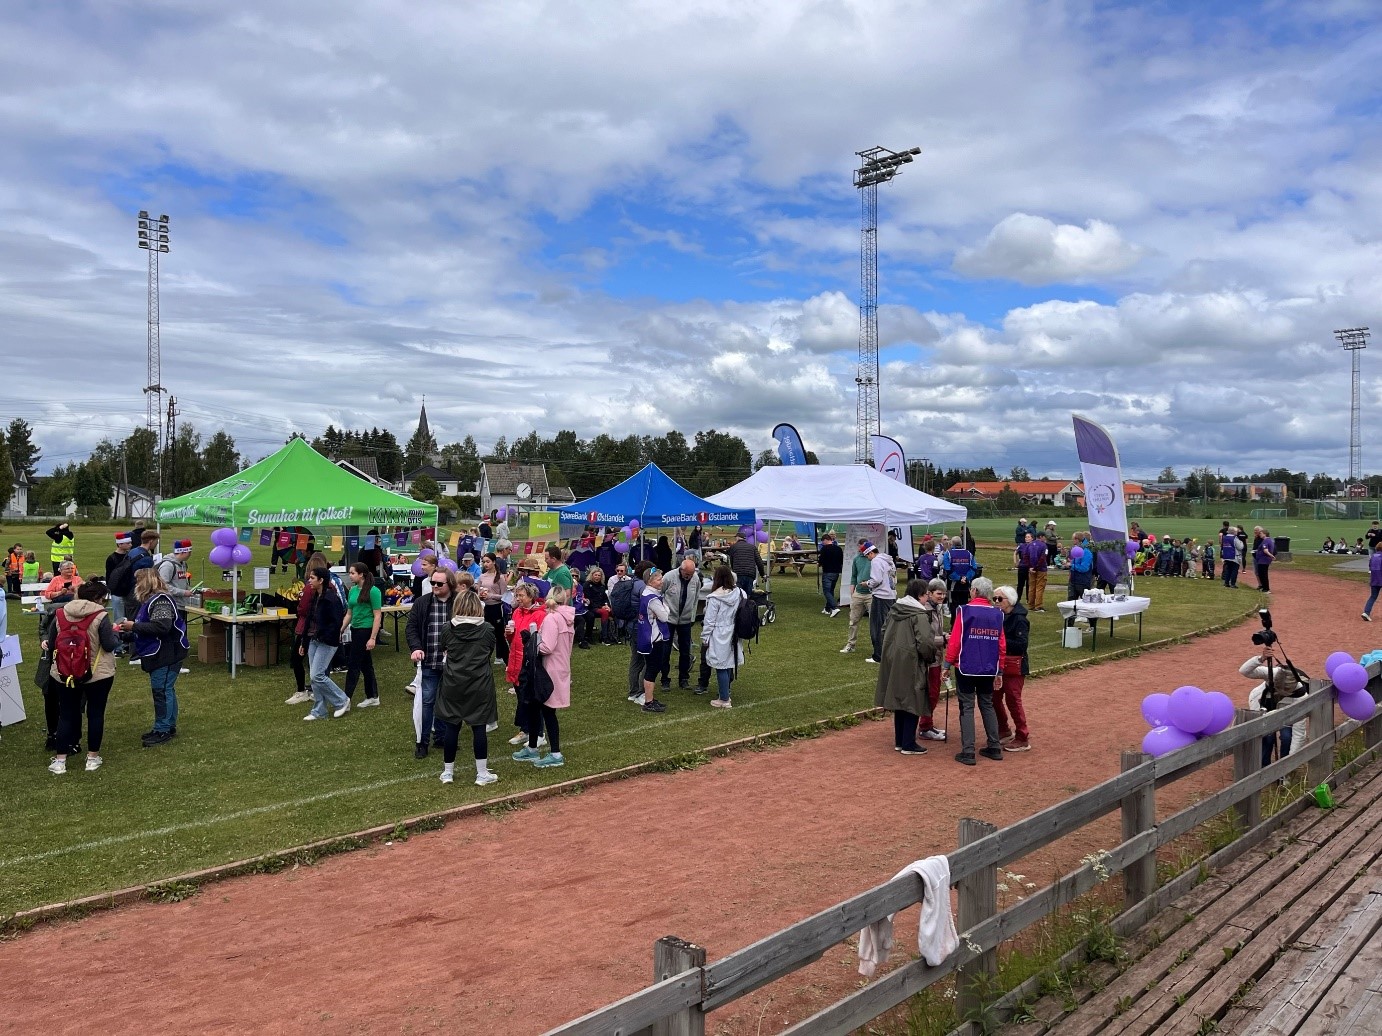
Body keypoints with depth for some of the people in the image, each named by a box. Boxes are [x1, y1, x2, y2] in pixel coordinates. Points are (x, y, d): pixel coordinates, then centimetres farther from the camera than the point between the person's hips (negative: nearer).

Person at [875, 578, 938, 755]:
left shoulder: (893, 610, 8)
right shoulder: (919, 615, -15)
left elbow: (885, 634, 16)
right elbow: (925, 643, -19)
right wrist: (930, 658, -2)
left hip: (893, 663, 8)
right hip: (911, 665, -8)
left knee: (899, 700, 16)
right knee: (913, 702, 3)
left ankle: (899, 741, 25)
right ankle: (908, 745, 7)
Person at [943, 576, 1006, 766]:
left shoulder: (965, 611, -9)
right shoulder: (997, 614, 4)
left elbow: (955, 641, -12)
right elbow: (1002, 646, 7)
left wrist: (948, 665, -2)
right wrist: (999, 672, 15)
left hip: (966, 668, -4)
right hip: (989, 670, 4)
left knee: (967, 708, 0)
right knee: (987, 705, 17)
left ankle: (968, 752, -2)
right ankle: (994, 748, 20)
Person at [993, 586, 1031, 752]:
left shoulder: (1019, 619, -15)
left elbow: (1022, 644, -22)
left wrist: (1001, 641, -26)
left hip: (1014, 666, -7)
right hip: (999, 664, 7)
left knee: (1013, 701, -1)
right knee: (995, 698, 12)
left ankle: (1022, 739, 11)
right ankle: (1004, 731, 31)